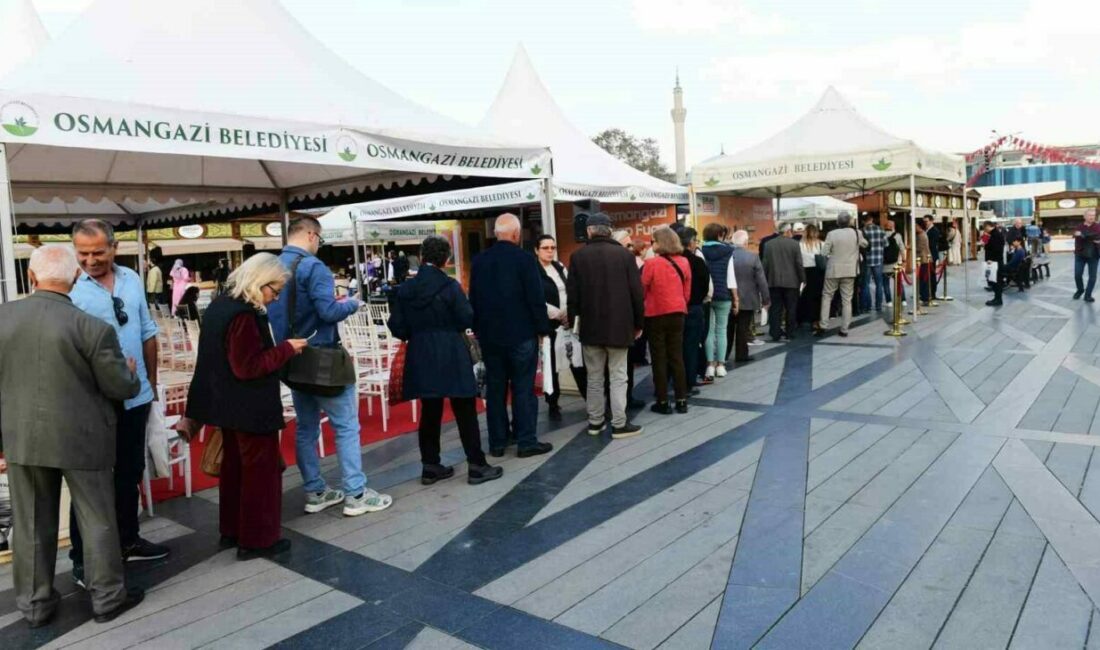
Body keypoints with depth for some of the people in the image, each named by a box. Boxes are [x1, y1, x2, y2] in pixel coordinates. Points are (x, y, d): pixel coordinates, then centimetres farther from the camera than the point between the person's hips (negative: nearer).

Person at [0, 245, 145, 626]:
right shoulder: (92, 327, -18)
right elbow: (121, 387, -11)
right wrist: (132, 375, 11)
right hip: (81, 438, -4)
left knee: (31, 524, 16)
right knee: (97, 520, 11)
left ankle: (35, 603, 29)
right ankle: (107, 597, 22)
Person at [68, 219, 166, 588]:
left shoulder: (132, 280, 3)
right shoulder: (70, 288, -13)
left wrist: (152, 382, 14)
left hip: (135, 396, 5)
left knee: (130, 473, 18)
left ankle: (127, 541, 35)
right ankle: (83, 558, 20)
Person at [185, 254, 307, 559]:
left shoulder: (222, 303, 7)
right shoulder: (243, 314, -24)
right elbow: (248, 366, -25)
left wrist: (280, 349, 9)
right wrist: (287, 348, -19)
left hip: (230, 405, 10)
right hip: (252, 408, -10)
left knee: (234, 466, 19)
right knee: (262, 470, 2)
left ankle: (232, 530, 31)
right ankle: (257, 539, 11)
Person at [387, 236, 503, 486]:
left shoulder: (405, 289, 1)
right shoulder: (449, 286, -10)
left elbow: (397, 327, 2)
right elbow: (467, 319, -9)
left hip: (421, 358, 4)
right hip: (451, 356, -4)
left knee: (430, 411, 13)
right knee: (464, 410, 3)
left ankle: (430, 466, 18)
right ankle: (476, 466, 6)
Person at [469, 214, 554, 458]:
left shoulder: (479, 260, 4)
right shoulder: (524, 258, -11)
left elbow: (473, 298, 9)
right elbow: (536, 297, -12)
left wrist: (478, 329, 17)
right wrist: (543, 328, -3)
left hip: (489, 334, 5)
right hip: (521, 334, -4)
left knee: (495, 389, 10)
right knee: (523, 389, 1)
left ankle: (497, 442, 14)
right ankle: (526, 442, 4)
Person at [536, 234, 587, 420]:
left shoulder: (560, 268, 14)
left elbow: (570, 292, 13)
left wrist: (571, 314, -4)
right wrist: (558, 314, -13)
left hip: (569, 322, 5)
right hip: (550, 325, -5)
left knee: (579, 363, 1)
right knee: (552, 367, 2)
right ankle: (553, 406, 15)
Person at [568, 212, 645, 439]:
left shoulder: (578, 256, -2)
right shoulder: (624, 254, -5)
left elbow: (573, 293, 0)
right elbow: (636, 292, -4)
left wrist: (573, 321, 12)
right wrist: (639, 322, 6)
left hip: (590, 326, 2)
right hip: (619, 325, -1)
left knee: (594, 377, 12)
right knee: (618, 377, 4)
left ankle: (595, 421, 19)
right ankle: (619, 424, 5)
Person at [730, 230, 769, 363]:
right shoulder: (753, 256, -12)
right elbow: (761, 280, -10)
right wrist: (766, 299, 0)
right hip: (747, 299, -3)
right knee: (743, 328, 5)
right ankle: (741, 355, 9)